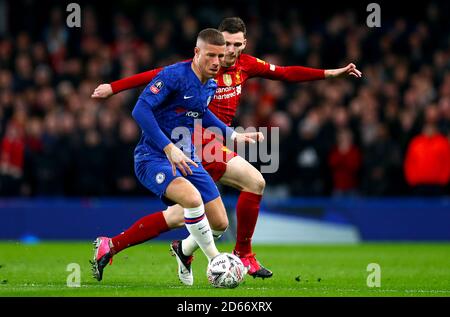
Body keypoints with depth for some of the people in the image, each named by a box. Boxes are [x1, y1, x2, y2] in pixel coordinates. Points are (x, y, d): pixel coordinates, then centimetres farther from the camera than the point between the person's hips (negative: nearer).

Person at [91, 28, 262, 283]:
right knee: (193, 198, -36)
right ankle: (216, 261, -19)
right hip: (153, 158, -8)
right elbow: (140, 110, -26)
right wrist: (169, 149, -31)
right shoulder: (175, 75, -18)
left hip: (187, 160, 8)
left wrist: (232, 135, 24)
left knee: (220, 223, 1)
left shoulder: (211, 85, 8)